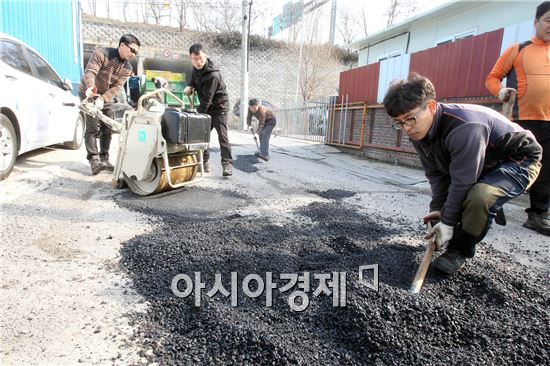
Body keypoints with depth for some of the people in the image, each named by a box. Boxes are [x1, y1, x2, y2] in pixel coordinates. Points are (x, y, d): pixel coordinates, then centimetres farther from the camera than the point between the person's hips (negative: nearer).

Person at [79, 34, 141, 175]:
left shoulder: (127, 68, -3)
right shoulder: (102, 53, -19)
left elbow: (116, 87, -14)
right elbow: (90, 71, -32)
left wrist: (102, 99, -29)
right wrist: (91, 87, -53)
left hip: (106, 98, 6)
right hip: (89, 94, -6)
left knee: (107, 128, 4)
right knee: (93, 127, -15)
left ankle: (104, 158, 14)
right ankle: (94, 160, -17)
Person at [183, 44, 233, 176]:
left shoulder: (213, 75, -27)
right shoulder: (196, 68, -2)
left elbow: (207, 98, -29)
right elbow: (194, 81, 16)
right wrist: (189, 87, -8)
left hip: (218, 107, -8)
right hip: (206, 107, 8)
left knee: (222, 136, -13)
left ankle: (227, 164, -10)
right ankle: (205, 162, 14)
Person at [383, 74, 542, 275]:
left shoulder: (463, 127, -40)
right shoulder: (418, 131, -13)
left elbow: (462, 182, -34)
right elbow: (436, 173, -6)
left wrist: (448, 222, -25)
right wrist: (438, 209, -12)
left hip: (519, 159, -8)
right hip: (485, 164, 8)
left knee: (480, 197, -36)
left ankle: (460, 250, -12)